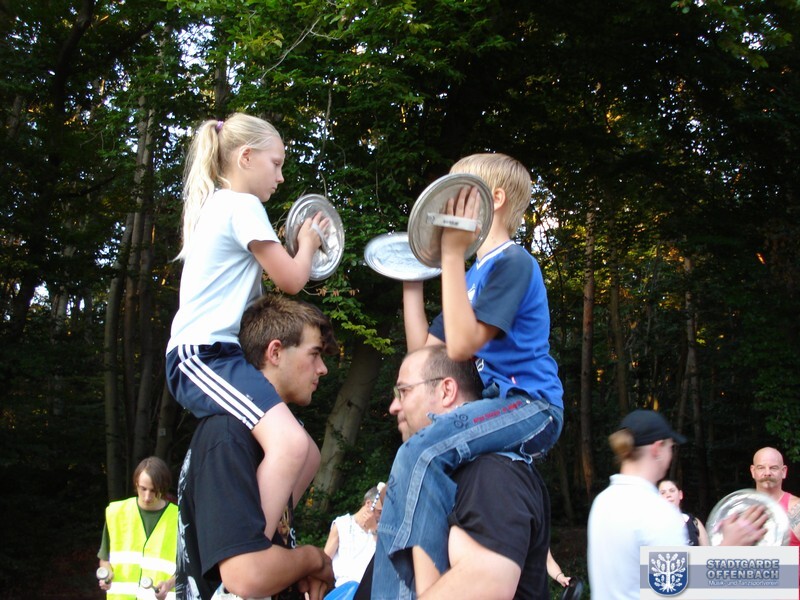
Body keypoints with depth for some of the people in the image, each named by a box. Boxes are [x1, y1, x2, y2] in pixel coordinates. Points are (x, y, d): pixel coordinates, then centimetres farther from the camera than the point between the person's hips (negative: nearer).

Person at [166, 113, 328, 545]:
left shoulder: (216, 206, 26)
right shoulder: (242, 206, -4)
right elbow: (291, 280, -4)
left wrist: (295, 249, 23)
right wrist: (307, 243, 14)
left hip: (209, 358, 11)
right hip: (202, 356, -11)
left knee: (307, 456, 11)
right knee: (290, 443, -31)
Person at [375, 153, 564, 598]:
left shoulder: (513, 262, -8)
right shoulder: (474, 274, 19)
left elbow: (462, 345, -20)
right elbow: (424, 353, 16)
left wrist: (452, 254, -19)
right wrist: (411, 279, 16)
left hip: (528, 406, -10)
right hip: (496, 404, 10)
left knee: (421, 453, -31)